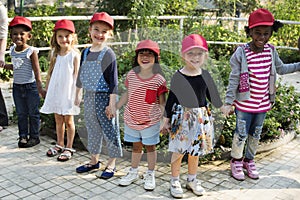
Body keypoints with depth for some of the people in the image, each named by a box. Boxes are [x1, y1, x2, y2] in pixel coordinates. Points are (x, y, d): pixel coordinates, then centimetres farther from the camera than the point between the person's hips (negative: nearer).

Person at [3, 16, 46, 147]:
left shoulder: (31, 51, -14)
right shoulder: (12, 50, 4)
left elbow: (36, 70, -15)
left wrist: (40, 88, -21)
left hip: (30, 86, -5)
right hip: (17, 86, 6)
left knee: (33, 113, 7)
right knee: (21, 113, 13)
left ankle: (34, 136, 18)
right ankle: (23, 136, 24)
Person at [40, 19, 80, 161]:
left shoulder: (75, 54, -9)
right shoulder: (55, 54, 7)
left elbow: (77, 75, -10)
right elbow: (51, 72, 14)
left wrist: (77, 93, -14)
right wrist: (47, 88, 16)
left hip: (68, 91, -5)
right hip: (55, 90, 5)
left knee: (68, 120, 5)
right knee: (58, 120, 15)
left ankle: (69, 148, 17)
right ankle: (59, 145, 29)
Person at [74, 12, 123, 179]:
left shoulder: (109, 54, -13)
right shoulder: (86, 52, 5)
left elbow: (113, 82, -15)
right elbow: (81, 75, 17)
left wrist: (112, 103, -18)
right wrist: (78, 95, 21)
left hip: (104, 97, -6)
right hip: (89, 97, 7)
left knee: (109, 130, 5)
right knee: (92, 129, 17)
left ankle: (112, 164, 20)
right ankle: (94, 160, 34)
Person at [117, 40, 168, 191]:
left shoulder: (158, 79, -12)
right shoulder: (131, 74, -2)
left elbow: (162, 103, -8)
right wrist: (115, 107, 14)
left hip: (150, 121, -3)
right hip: (131, 119, 3)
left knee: (150, 147, 12)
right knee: (136, 146, 19)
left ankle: (150, 175, 29)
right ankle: (133, 172, 36)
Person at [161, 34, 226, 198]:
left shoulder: (205, 75, -1)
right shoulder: (178, 76, -10)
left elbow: (212, 94, 14)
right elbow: (171, 99, -4)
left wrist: (222, 107, 24)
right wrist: (166, 120, -1)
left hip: (201, 117, 3)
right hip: (181, 116, -3)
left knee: (195, 150, 15)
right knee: (179, 150, 4)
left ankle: (192, 179, 33)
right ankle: (174, 181, 22)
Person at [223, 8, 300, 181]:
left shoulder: (271, 51, -4)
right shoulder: (241, 53, -17)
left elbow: (281, 69, 14)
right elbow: (234, 80, -13)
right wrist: (229, 102, -12)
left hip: (263, 103, 5)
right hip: (245, 104, -4)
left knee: (256, 134, 19)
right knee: (241, 134, 8)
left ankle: (249, 160, 39)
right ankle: (236, 161, 30)